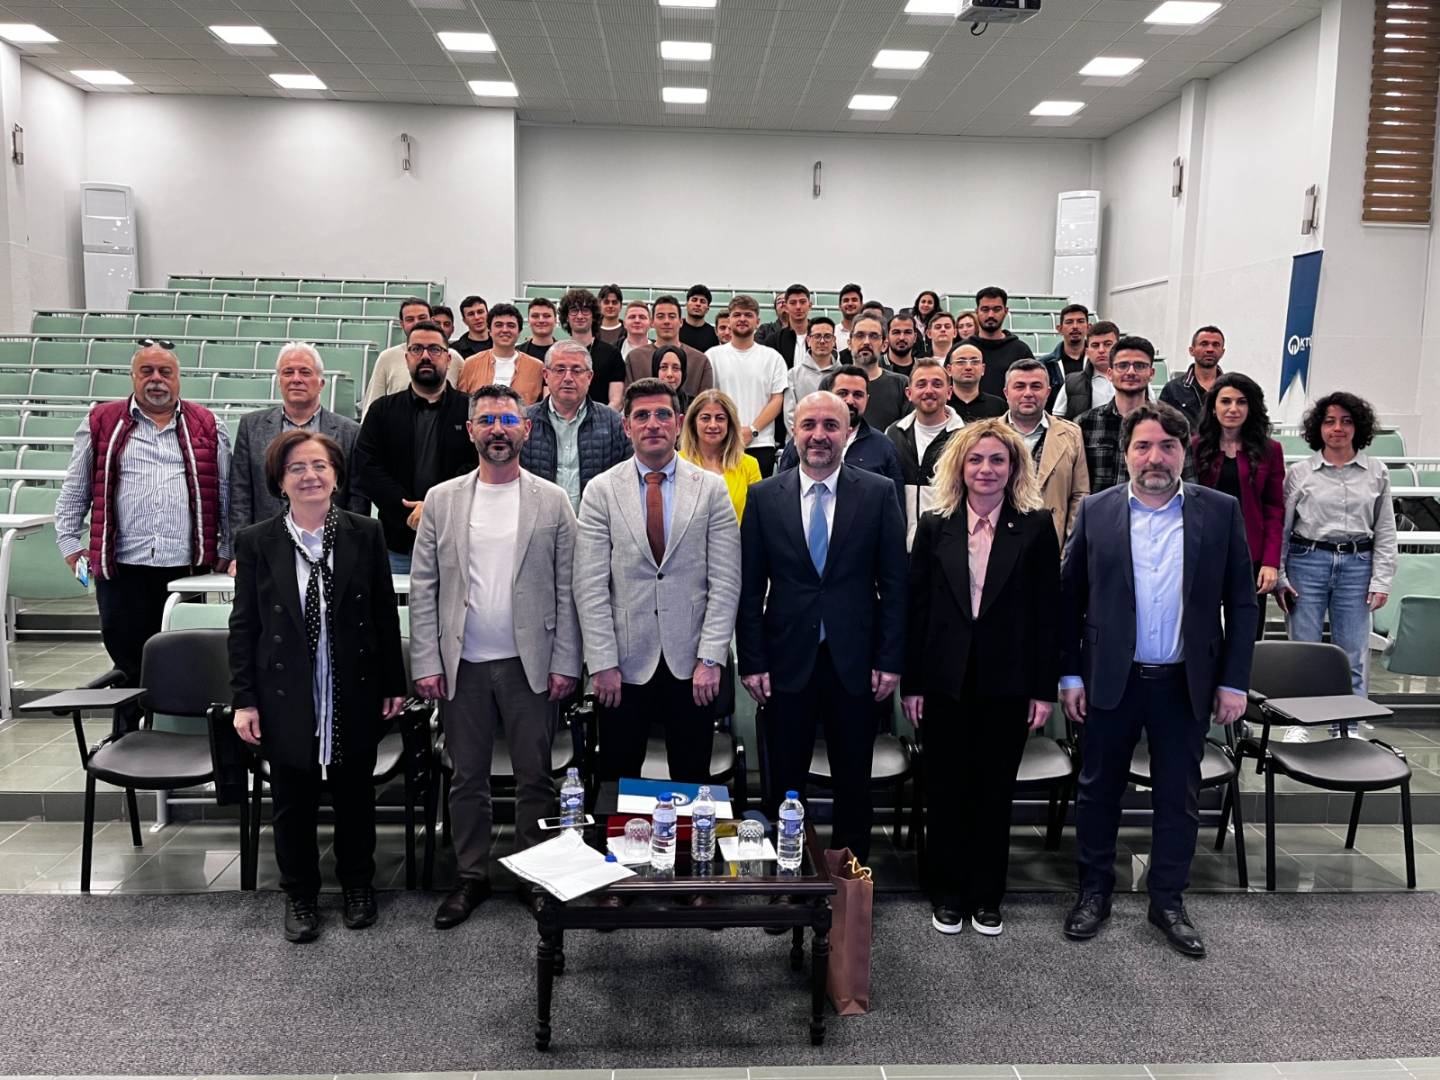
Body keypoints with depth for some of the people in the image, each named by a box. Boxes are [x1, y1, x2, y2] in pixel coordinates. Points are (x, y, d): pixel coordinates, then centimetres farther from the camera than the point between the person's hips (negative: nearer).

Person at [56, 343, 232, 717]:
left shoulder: (207, 426, 11)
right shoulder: (101, 423, 10)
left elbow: (226, 492, 11)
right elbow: (75, 491, 14)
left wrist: (227, 550, 7)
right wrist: (70, 542, 6)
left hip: (188, 567, 0)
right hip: (122, 567, 0)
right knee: (128, 665, 4)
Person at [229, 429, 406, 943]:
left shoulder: (365, 533, -2)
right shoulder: (256, 542, -3)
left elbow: (385, 612, 2)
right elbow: (243, 626, 0)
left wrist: (393, 685, 2)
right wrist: (243, 700, -4)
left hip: (355, 695, 1)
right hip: (288, 698, 0)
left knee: (355, 795, 15)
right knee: (293, 802, 12)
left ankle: (357, 884, 36)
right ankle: (299, 895, 33)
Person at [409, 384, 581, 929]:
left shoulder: (552, 501, 1)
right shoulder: (442, 500, 5)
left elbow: (567, 590, 0)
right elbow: (423, 588, 3)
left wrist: (565, 662, -6)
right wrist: (426, 662, -3)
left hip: (530, 664, -1)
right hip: (461, 665, 2)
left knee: (535, 777, 7)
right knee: (467, 778, 12)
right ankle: (471, 877, 27)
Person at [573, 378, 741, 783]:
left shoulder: (711, 488, 2)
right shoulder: (601, 490, 1)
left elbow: (725, 581, -2)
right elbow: (590, 586, -3)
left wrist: (711, 658, -9)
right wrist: (603, 662, -8)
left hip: (692, 663, 0)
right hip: (625, 662, 0)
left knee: (692, 781, 10)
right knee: (617, 781, 11)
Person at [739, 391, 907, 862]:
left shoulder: (879, 493, 0)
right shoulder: (763, 496, 2)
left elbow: (894, 583, 0)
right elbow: (749, 587, 2)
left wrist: (889, 659, -4)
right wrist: (752, 661, -3)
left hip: (853, 663, 0)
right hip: (787, 661, 0)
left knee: (854, 785, 12)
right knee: (783, 785, 10)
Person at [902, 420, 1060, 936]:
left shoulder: (1036, 527, 0)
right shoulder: (935, 526, 2)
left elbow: (1048, 611, 0)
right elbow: (914, 607, 2)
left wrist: (1044, 688, -4)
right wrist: (910, 684, -1)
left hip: (1007, 682, -1)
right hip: (945, 680, 1)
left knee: (995, 792, 10)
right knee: (945, 791, 9)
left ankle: (987, 897, 26)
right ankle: (949, 894, 25)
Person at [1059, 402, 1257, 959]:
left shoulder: (1221, 512, -1)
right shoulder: (1096, 511, -1)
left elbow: (1241, 603, 1)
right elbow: (1069, 598, 1)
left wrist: (1233, 681, -2)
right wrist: (1070, 674, -2)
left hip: (1186, 683, 0)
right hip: (1111, 680, 0)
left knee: (1178, 797, 12)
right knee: (1099, 790, 11)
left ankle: (1168, 900, 29)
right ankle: (1094, 892, 29)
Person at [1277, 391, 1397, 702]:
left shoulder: (1377, 473, 6)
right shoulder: (1299, 472, 2)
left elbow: (1385, 532, 7)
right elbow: (1281, 527, 4)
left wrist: (1381, 581, 1)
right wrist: (1279, 577, 0)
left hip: (1357, 565, 1)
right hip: (1307, 562, -1)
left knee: (1353, 658, 4)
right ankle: (1299, 722, 16)